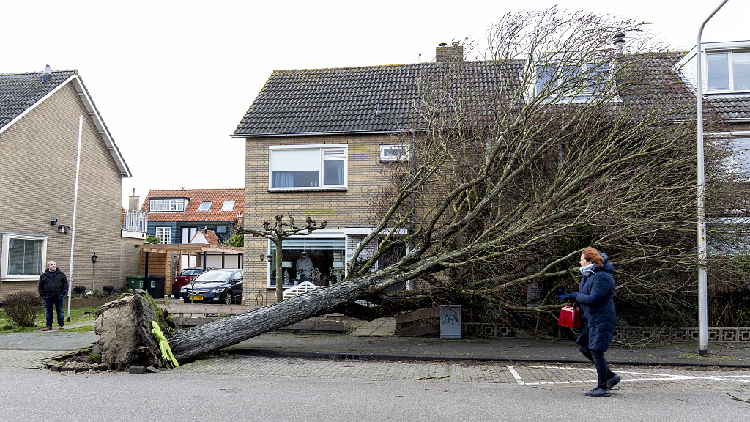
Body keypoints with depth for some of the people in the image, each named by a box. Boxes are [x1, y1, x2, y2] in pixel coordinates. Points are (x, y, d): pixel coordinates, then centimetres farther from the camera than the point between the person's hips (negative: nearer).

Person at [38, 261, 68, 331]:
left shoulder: (61, 274, 5)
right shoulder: (43, 275, 7)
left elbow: (65, 283, 8)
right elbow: (40, 286, 12)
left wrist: (64, 292, -1)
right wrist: (42, 295, 3)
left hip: (59, 296, -1)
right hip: (48, 297, 1)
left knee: (60, 311, 3)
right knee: (49, 312, 7)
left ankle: (61, 325, 11)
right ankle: (49, 325, 15)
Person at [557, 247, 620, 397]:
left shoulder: (603, 277, -18)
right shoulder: (588, 275, 12)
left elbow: (593, 299, -24)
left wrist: (574, 296, -14)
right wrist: (569, 296, 13)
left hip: (602, 318, -10)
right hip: (590, 318, 10)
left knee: (596, 351, -7)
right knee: (584, 348, 13)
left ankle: (602, 388, 4)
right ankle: (611, 376, 24)